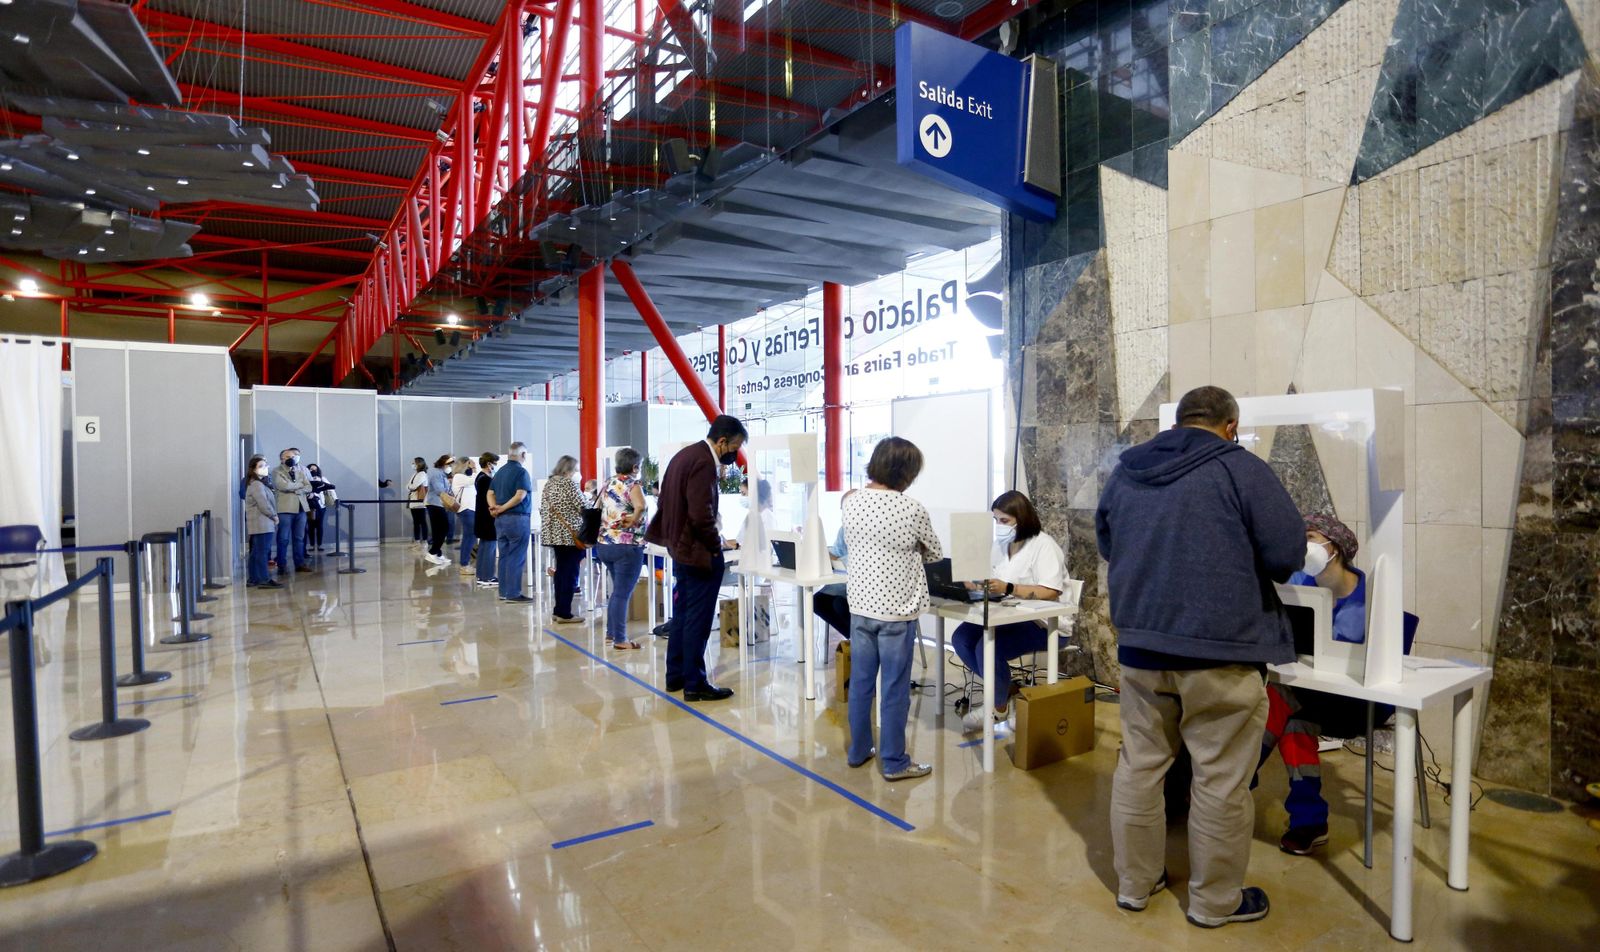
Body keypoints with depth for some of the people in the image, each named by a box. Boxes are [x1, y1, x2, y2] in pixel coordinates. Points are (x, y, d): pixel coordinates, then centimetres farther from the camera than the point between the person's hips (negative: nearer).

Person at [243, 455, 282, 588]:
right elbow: (263, 504, -18)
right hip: (262, 524, -10)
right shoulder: (256, 484, -13)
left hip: (262, 524, 10)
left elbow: (269, 501, 19)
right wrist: (274, 516, -6)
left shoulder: (260, 483, 19)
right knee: (262, 551, -8)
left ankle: (253, 579, 19)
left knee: (256, 552, 13)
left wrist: (273, 516, 8)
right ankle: (264, 579, -6)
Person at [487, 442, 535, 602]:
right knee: (516, 557, -3)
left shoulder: (499, 471, 14)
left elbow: (490, 494, 9)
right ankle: (513, 593, -2)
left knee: (504, 556, 12)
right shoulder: (521, 472, -11)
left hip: (500, 519, 8)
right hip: (517, 518, -8)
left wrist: (495, 508, -6)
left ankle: (503, 592, 16)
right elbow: (520, 496, -21)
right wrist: (503, 508, -13)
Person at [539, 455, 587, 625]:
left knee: (560, 571, 15)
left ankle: (558, 610, 18)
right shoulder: (569, 483, -10)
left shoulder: (548, 483, 13)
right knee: (570, 573, -3)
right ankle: (564, 614, -2)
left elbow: (542, 509, 15)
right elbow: (582, 508, -12)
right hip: (571, 535, -8)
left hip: (554, 534, 8)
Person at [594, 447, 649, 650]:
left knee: (618, 590, 21)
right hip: (627, 546, -8)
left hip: (604, 545, 8)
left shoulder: (607, 484, 11)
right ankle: (620, 639, 3)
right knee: (622, 593, -2)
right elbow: (640, 506, -31)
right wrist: (632, 522, -16)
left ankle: (611, 632, 26)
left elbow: (597, 509, 19)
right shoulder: (632, 485, -12)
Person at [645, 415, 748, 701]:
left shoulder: (685, 454, 10)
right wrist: (719, 544, -10)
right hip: (699, 553, -10)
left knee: (681, 615, 18)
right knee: (697, 621, 0)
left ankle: (675, 676, 28)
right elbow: (702, 516, -26)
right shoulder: (704, 463, -21)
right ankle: (695, 684, 10)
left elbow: (669, 503, 16)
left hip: (681, 549, 10)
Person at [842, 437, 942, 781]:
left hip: (860, 605, 5)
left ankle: (858, 750, 29)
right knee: (895, 688, 5)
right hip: (896, 610, -5)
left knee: (860, 682, 15)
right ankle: (894, 762, 16)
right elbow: (935, 554, 1)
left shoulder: (852, 503, -2)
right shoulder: (911, 509, -15)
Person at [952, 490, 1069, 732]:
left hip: (1043, 622, -8)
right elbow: (991, 582, 13)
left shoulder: (1043, 545, -14)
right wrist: (976, 583, -12)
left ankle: (999, 706, -1)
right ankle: (1001, 689, 7)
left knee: (987, 647, -27)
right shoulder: (1001, 544, 11)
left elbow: (1050, 593, -25)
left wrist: (1008, 588, -34)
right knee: (961, 638, -12)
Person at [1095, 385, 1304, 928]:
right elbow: (1288, 554, -10)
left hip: (1140, 645, 5)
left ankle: (1135, 883, 27)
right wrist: (1242, 566, 10)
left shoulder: (1125, 472, 8)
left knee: (1139, 766, 14)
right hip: (1220, 650, -5)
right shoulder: (1241, 469, -8)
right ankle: (1215, 901, 23)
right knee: (1220, 781, 9)